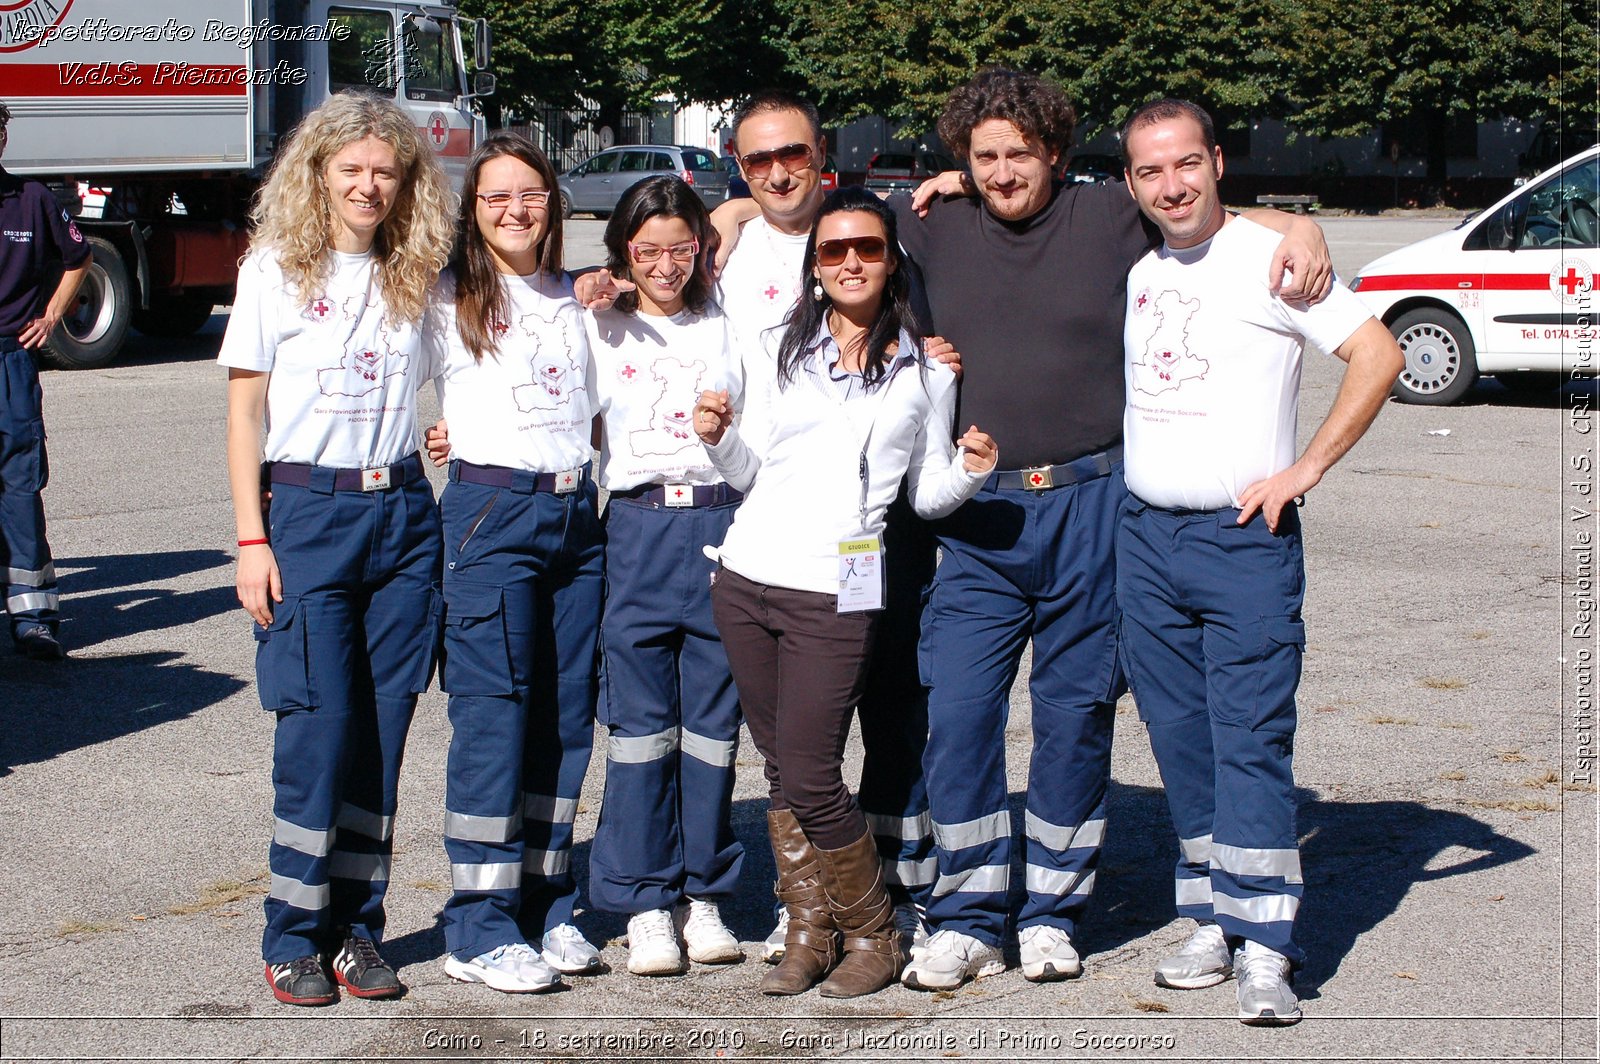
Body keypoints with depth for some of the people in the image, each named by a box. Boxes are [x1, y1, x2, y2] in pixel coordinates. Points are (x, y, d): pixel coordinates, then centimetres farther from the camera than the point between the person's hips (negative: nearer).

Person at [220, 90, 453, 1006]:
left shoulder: (418, 276, 11)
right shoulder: (278, 270, 2)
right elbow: (244, 413, 1)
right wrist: (252, 540, -6)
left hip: (406, 510, 3)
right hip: (310, 510, -3)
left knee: (384, 725, 3)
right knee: (320, 725, -6)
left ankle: (358, 926, 13)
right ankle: (294, 936, 6)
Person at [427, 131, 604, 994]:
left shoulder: (577, 301, 19)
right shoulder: (447, 299, 6)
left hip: (576, 511, 5)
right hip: (490, 510, -5)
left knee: (566, 714, 5)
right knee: (493, 716, -7)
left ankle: (547, 908, 14)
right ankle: (479, 929, -2)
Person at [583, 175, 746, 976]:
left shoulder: (726, 326, 14)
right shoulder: (599, 330, 10)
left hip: (719, 525, 1)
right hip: (637, 527, -1)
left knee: (713, 721, 3)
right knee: (640, 723, -2)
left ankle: (703, 893, 14)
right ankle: (647, 903, 5)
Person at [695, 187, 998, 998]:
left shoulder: (926, 370, 6)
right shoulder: (778, 353, 10)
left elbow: (927, 496, 9)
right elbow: (751, 473, 12)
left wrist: (969, 470, -11)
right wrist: (720, 438, -7)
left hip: (836, 595, -3)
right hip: (747, 580, 3)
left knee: (810, 779, -6)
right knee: (781, 770, 9)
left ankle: (873, 937, 13)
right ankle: (808, 930, 22)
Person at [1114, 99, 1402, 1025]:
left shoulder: (1269, 257, -5)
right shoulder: (1130, 267, 11)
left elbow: (1380, 355, -8)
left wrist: (1304, 470, -11)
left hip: (1245, 536, -5)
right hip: (1145, 533, 6)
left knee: (1251, 740, -8)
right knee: (1181, 739, 8)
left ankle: (1264, 950, -8)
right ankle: (1217, 923, 17)